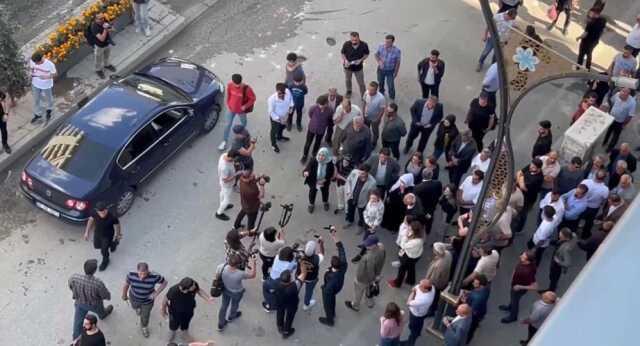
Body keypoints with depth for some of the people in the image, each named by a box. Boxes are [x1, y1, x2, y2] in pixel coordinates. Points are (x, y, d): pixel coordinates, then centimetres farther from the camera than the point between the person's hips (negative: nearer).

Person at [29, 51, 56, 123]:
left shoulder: (50, 64, -33)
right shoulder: (32, 61, -22)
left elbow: (55, 74, -17)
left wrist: (47, 76, -33)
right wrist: (32, 72, -18)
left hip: (46, 85, -3)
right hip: (36, 84, 3)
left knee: (48, 98, 25)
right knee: (36, 100, 20)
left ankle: (49, 110, 57)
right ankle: (38, 115, 43)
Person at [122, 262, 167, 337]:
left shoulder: (154, 277, -36)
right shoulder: (131, 275, -32)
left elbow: (164, 282, -18)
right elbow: (126, 284, -11)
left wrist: (156, 293, -25)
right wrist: (124, 295, 4)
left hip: (147, 301, -1)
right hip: (134, 299, 1)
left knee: (145, 316, 22)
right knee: (135, 307, 35)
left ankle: (144, 327, 56)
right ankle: (138, 307, 73)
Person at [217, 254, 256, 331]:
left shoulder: (221, 267, -35)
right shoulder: (240, 274, -44)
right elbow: (252, 275, -24)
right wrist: (253, 263, -16)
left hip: (225, 289, 3)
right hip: (237, 293, -3)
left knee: (224, 305, 29)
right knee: (234, 305, 31)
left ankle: (220, 325, 49)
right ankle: (231, 317, 63)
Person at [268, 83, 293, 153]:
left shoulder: (287, 92, -28)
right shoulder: (272, 99, -41)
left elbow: (290, 98, -2)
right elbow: (270, 111, -27)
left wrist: (291, 106, -12)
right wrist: (279, 119, -29)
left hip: (285, 116, 5)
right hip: (275, 118, -5)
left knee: (282, 127, 35)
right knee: (274, 130, 23)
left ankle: (279, 137, 68)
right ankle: (273, 144, 51)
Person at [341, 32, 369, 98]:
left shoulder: (364, 45, -25)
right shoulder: (346, 44, -25)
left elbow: (366, 54, -7)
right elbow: (342, 53, -6)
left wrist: (361, 60, -24)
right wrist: (345, 60, -24)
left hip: (358, 67, -1)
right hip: (348, 66, 1)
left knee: (361, 83, 7)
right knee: (347, 80, 25)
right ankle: (349, 91, 54)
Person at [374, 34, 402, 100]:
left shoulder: (397, 51, -27)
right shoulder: (381, 47, -21)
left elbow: (398, 62, -13)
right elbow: (376, 54, -2)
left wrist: (395, 72, -5)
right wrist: (379, 61, -22)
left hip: (390, 71, -3)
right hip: (381, 69, 3)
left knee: (390, 85, 4)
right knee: (380, 83, 25)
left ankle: (392, 98, 32)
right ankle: (381, 93, 56)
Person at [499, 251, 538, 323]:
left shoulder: (529, 271, -44)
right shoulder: (521, 261, -25)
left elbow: (535, 287, -36)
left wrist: (520, 287, -30)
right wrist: (512, 277, 6)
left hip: (519, 289, -6)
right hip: (514, 284, 6)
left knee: (515, 300, 21)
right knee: (512, 296, 33)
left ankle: (512, 316, 50)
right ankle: (510, 307, 64)